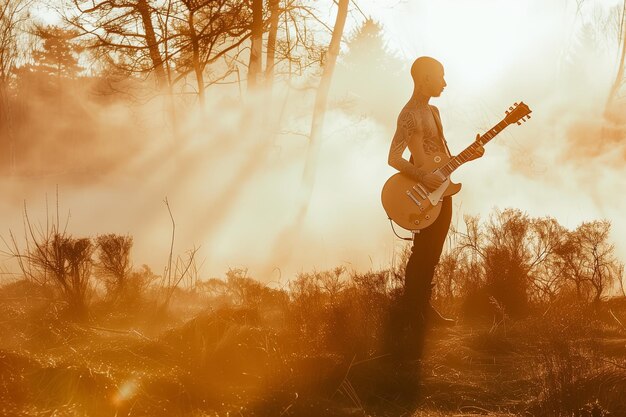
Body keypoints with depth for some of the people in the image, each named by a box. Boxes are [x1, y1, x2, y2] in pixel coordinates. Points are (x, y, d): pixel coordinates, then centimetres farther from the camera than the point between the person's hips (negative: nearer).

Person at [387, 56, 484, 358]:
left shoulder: (432, 111, 16)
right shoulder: (410, 114, -14)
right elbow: (393, 158, -22)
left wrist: (468, 156, 7)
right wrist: (422, 177, -31)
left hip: (441, 191, 9)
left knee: (432, 256, 16)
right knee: (422, 256, -6)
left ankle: (424, 309, 27)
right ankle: (410, 320, -2)